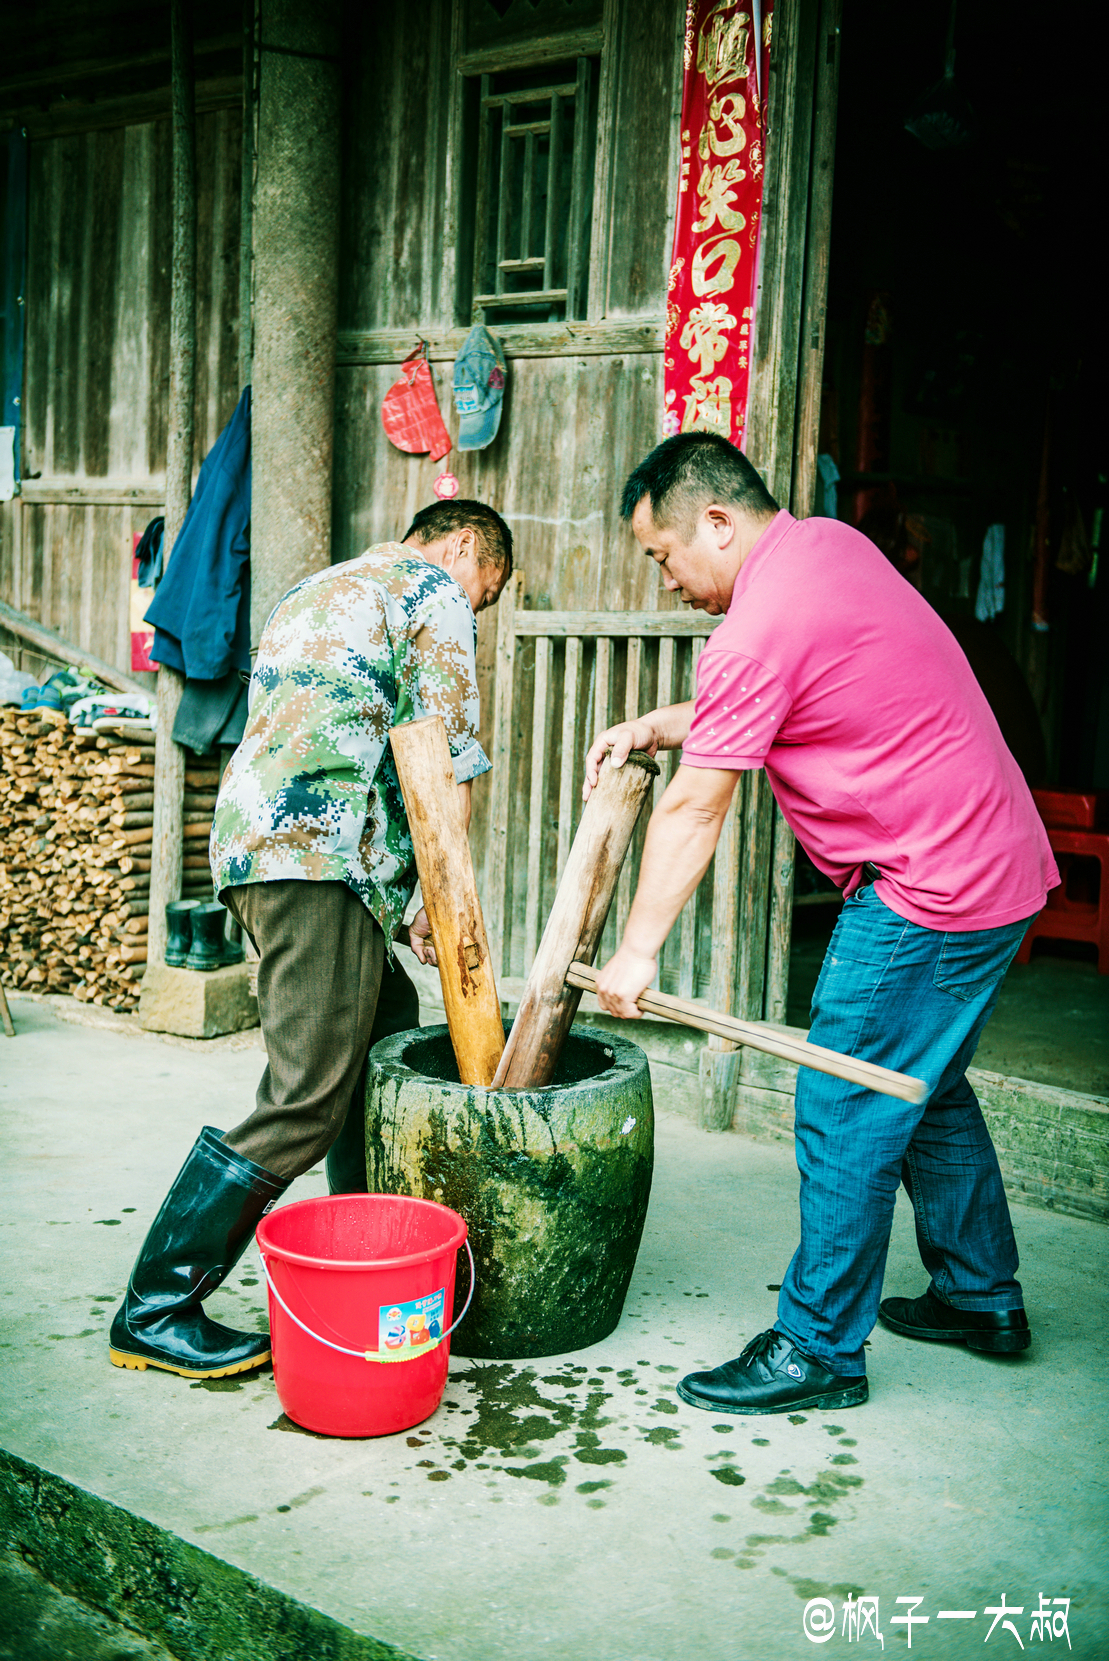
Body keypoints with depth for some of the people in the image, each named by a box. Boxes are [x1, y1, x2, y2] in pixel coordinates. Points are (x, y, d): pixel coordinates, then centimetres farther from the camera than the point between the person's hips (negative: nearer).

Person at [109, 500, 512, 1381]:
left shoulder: (317, 590, 30)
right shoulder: (433, 591, 4)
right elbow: (441, 766, -5)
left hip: (252, 840, 10)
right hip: (320, 854, -10)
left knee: (388, 1029, 19)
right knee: (306, 1101, -8)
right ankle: (157, 1312, -4)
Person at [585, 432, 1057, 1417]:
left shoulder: (759, 626, -20)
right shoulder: (831, 544, 9)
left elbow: (695, 813, -15)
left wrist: (638, 950, -7)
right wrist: (658, 729, 15)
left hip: (927, 892, -10)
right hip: (1001, 862, 10)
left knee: (846, 1122, -2)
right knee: (927, 1093, 22)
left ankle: (819, 1350, 10)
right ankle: (982, 1298, 36)